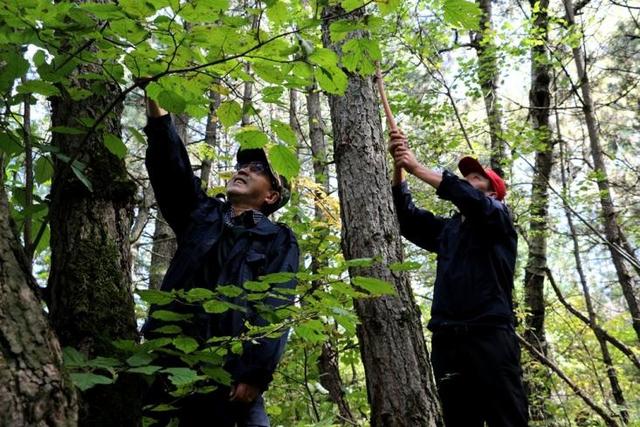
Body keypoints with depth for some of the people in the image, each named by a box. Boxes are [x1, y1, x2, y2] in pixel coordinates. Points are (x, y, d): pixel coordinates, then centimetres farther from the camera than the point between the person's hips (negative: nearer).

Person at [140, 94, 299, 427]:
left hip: (230, 373, -3)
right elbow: (170, 161, 7)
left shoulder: (279, 241, 7)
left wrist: (255, 376, -16)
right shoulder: (201, 214, 18)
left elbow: (273, 311, -5)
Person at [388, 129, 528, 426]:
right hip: (446, 339, 5)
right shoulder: (446, 229, 25)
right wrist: (399, 167, 4)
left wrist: (417, 168, -9)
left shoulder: (499, 217, 10)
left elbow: (468, 197, -10)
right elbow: (406, 216, 15)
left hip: (490, 334, -5)